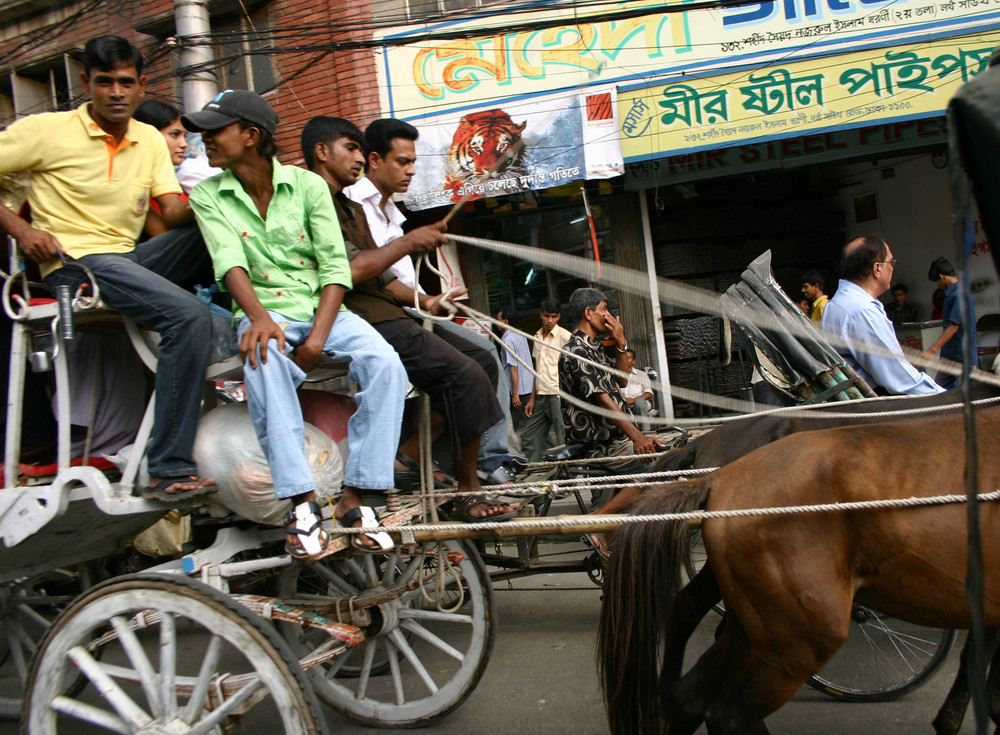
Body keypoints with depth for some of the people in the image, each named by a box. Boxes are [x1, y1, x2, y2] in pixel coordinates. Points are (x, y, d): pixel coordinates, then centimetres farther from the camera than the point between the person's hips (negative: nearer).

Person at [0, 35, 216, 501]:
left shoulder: (150, 141, 14)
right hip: (74, 263, -6)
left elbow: (174, 213, 3)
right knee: (187, 315, -31)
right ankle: (169, 471, -31)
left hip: (132, 259, 6)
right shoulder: (46, 130, -1)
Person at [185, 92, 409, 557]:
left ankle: (353, 497, -23)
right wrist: (258, 317, -31)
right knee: (264, 364, -37)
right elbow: (229, 261, -10)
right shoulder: (208, 196, 7)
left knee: (385, 365, -27)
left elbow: (335, 267, -2)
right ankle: (302, 504, -36)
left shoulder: (308, 185, 4)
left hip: (323, 309, 1)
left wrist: (318, 337, -17)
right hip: (265, 314, -1)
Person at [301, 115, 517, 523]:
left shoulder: (351, 208, 26)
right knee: (463, 374, -20)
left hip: (388, 314, 10)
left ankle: (411, 451, 1)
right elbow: (348, 272, -18)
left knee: (482, 361, 5)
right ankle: (469, 492, -11)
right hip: (360, 320, -10)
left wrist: (423, 301, 8)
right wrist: (407, 242, -11)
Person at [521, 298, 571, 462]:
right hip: (541, 397, 7)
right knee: (529, 437, 9)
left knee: (564, 441, -5)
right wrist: (532, 398, 15)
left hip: (559, 396, -7)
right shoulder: (537, 337, 15)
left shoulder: (565, 336, -5)